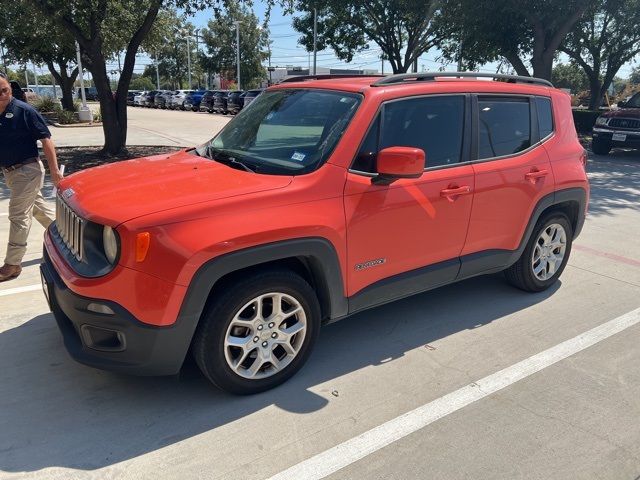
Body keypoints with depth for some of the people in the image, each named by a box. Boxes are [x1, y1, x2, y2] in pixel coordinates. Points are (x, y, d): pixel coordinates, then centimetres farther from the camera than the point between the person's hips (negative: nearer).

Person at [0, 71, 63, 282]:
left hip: (27, 171, -7)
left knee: (18, 216, -3)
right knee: (39, 208, 17)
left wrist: (54, 170, -17)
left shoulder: (24, 111, -14)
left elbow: (46, 140, -14)